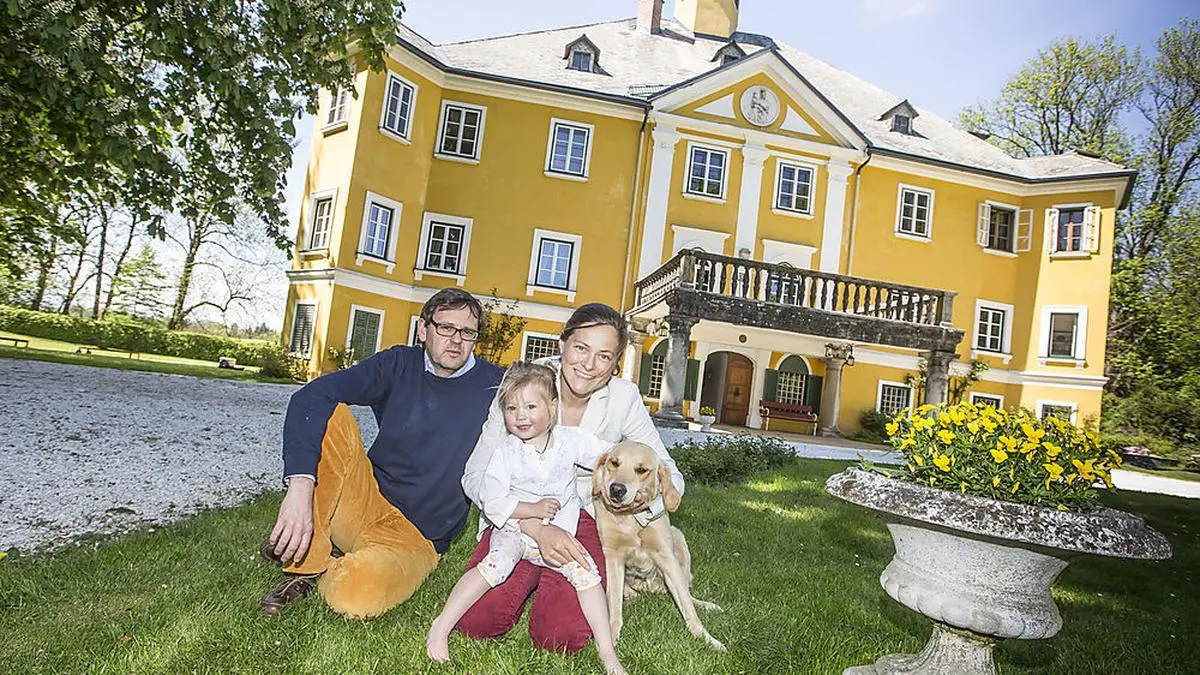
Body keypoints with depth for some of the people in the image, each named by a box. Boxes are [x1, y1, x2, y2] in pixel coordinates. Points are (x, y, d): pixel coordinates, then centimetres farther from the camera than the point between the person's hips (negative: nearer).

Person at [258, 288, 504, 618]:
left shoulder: (494, 385, -6)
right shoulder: (400, 364, -3)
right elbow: (311, 396, -16)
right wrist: (300, 484, -32)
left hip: (414, 537, -2)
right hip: (365, 501, 3)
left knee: (357, 595, -35)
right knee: (331, 415, -23)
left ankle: (340, 572, 2)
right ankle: (309, 562, -12)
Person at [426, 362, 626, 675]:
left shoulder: (570, 439, -4)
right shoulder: (506, 451, -10)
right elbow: (491, 501, -14)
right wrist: (533, 509, -22)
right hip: (514, 530, -2)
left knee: (585, 570, -17)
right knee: (497, 562, -28)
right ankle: (440, 627, -14)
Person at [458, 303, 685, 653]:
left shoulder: (624, 397, -11)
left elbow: (669, 475, -6)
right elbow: (476, 476, -16)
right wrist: (537, 529, -29)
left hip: (585, 522, 1)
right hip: (520, 516, 0)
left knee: (561, 637, -20)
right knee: (475, 621, -21)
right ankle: (529, 577, 10)